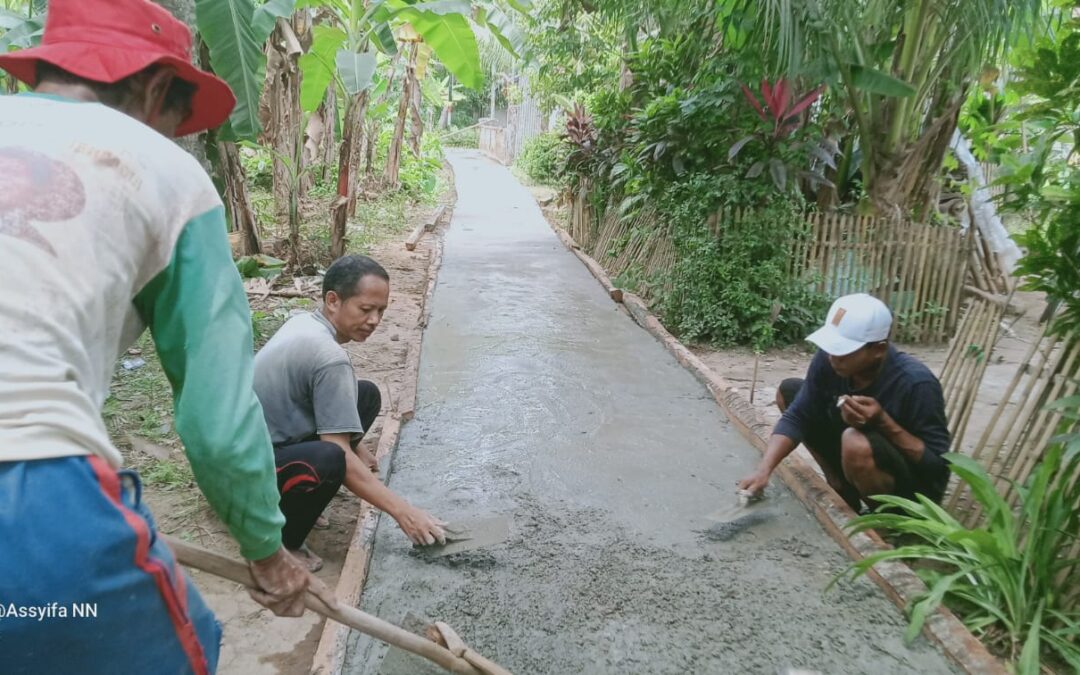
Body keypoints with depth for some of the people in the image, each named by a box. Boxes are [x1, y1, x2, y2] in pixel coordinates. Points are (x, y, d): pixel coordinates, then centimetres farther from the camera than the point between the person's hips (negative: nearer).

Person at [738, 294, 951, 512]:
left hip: (914, 487, -6)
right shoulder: (829, 359, -16)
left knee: (856, 441, -38)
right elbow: (797, 417, -15)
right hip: (865, 455, 6)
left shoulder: (916, 383, -31)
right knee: (788, 391, -2)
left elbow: (938, 462, -23)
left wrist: (883, 421, -35)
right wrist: (763, 471, -28)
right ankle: (842, 490, 7)